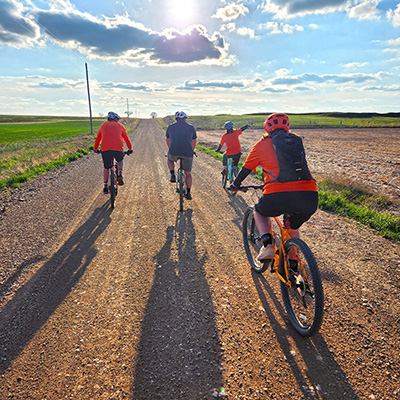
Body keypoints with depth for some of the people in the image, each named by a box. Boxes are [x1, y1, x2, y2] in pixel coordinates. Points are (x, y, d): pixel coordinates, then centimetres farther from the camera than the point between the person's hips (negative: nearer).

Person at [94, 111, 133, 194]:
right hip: (118, 149, -1)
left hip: (105, 150, 1)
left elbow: (98, 139, 25)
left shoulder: (104, 125, 21)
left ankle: (105, 186, 19)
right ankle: (120, 175, 10)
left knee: (106, 168, 18)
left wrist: (96, 149, 38)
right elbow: (126, 138, 22)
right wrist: (130, 149, 35)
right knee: (120, 161, 31)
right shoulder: (120, 125, 17)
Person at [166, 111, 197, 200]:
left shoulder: (170, 127, 15)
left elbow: (168, 141, 28)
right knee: (188, 174, 19)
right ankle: (188, 193, 21)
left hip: (174, 152, 0)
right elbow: (194, 142, 24)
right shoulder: (191, 127, 13)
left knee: (170, 159, 36)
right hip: (187, 153, 0)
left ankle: (172, 174, 14)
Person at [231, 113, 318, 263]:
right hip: (310, 198, 4)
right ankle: (293, 265, 38)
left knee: (259, 211, 30)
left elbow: (246, 169, 24)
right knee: (292, 228, 33)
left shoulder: (262, 145, 13)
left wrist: (236, 185, 44)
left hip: (278, 196, -4)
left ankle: (267, 244, 10)